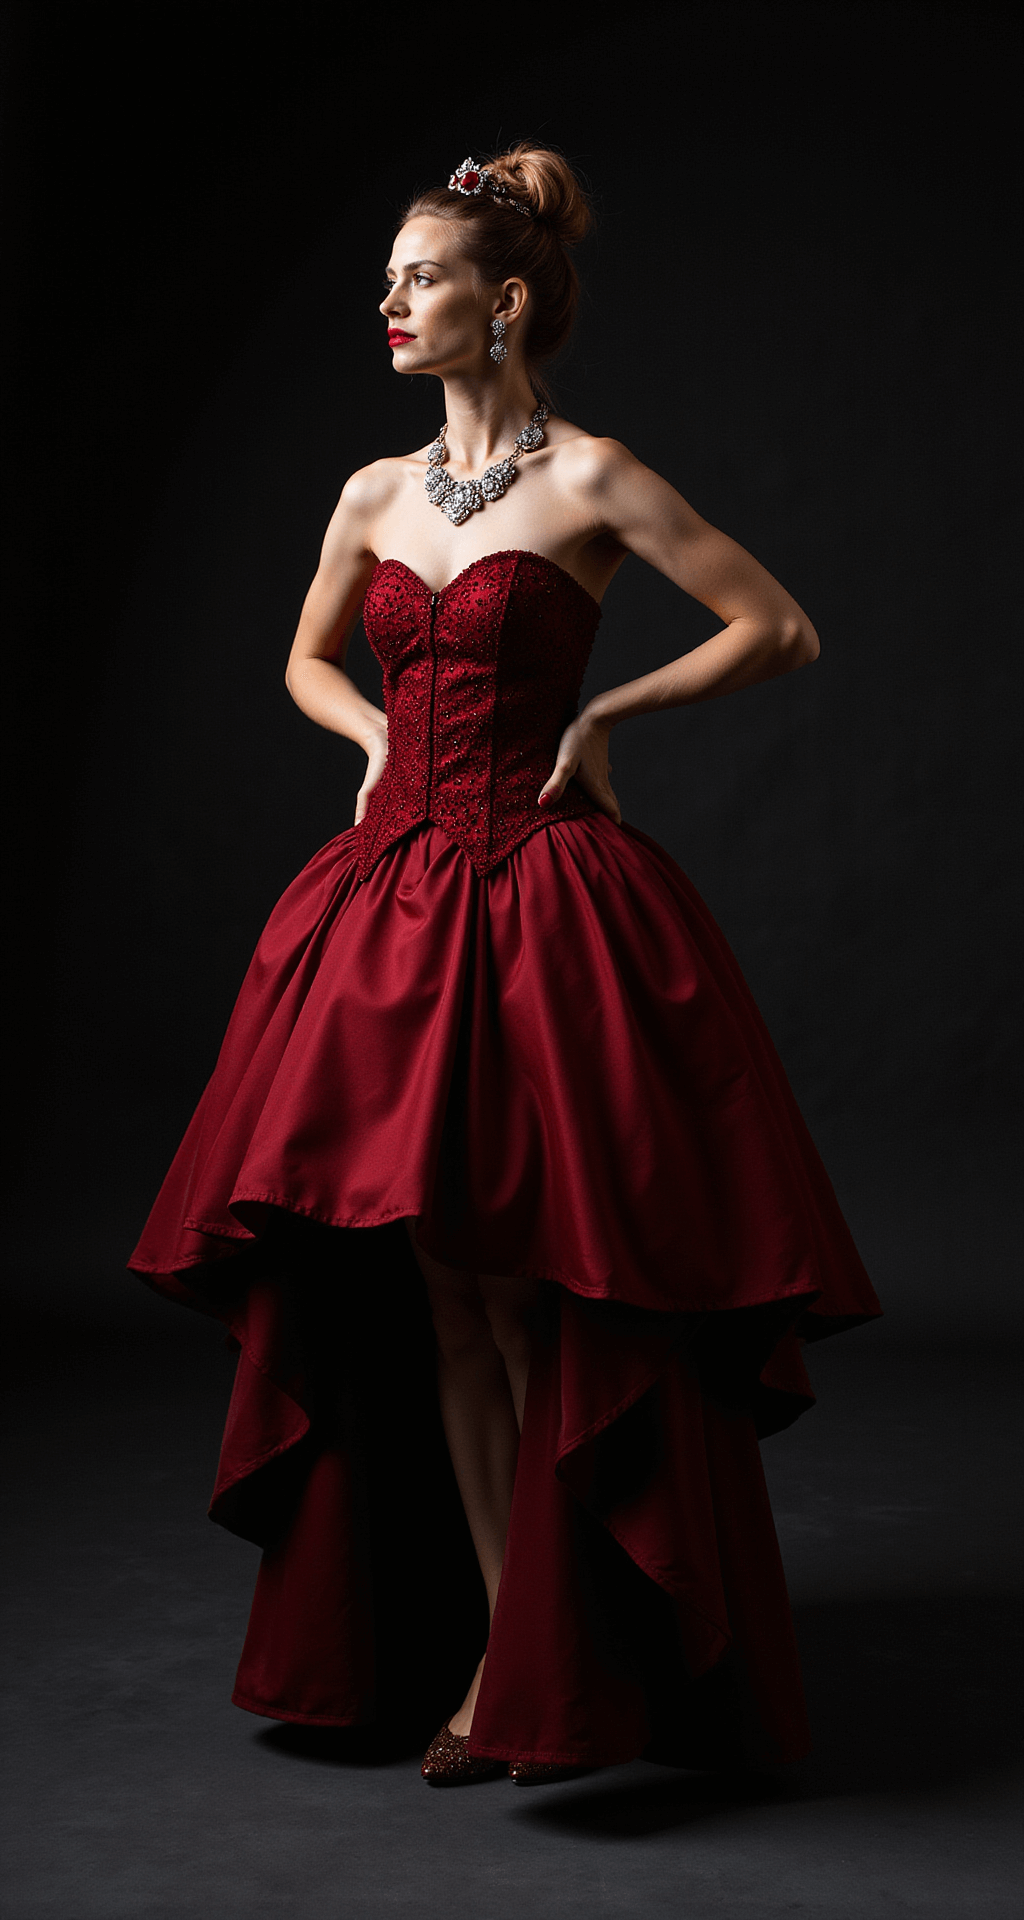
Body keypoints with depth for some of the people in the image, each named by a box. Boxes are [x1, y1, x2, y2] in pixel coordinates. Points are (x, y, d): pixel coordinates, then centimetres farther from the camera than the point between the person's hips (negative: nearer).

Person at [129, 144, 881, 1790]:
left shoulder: (590, 479, -5)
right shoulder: (375, 494, 12)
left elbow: (781, 631, -3)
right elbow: (309, 663, 28)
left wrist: (602, 716, -4)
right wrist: (386, 741, 9)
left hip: (538, 905, -6)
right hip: (391, 897, 6)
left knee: (536, 1300, -5)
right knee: (441, 1299, 7)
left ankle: (555, 1671, 8)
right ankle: (516, 1655, 17)